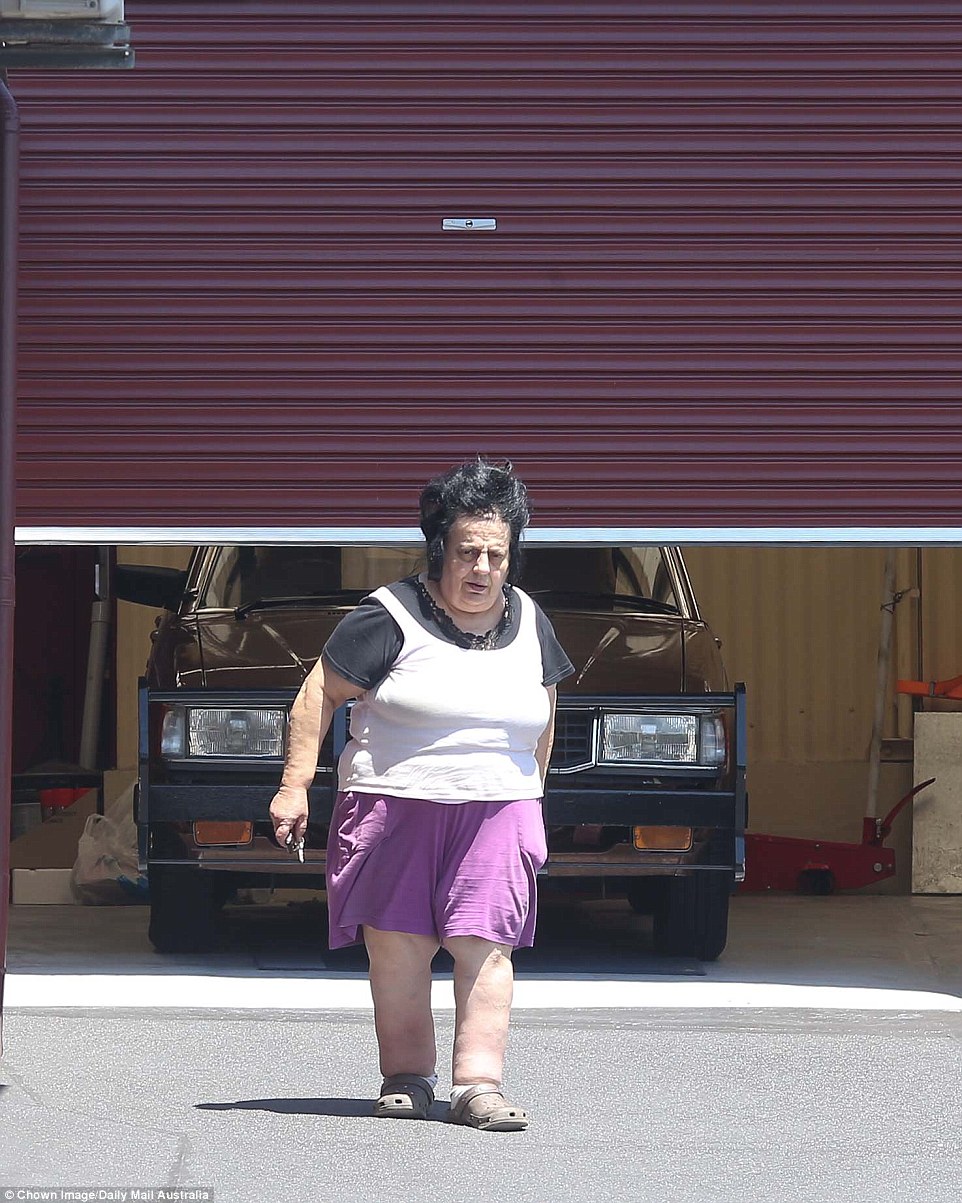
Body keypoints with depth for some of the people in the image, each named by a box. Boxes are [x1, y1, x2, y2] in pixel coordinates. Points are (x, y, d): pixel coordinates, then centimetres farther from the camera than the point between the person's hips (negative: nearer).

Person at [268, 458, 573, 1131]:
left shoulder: (529, 622, 12)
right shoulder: (392, 617, -4)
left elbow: (543, 710, 26)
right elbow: (319, 696, -1)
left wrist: (532, 792, 26)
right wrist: (295, 786, -6)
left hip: (497, 811, 3)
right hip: (395, 806, -2)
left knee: (484, 946, -10)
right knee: (398, 947, -4)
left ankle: (478, 1086, -13)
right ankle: (406, 1077, 7)